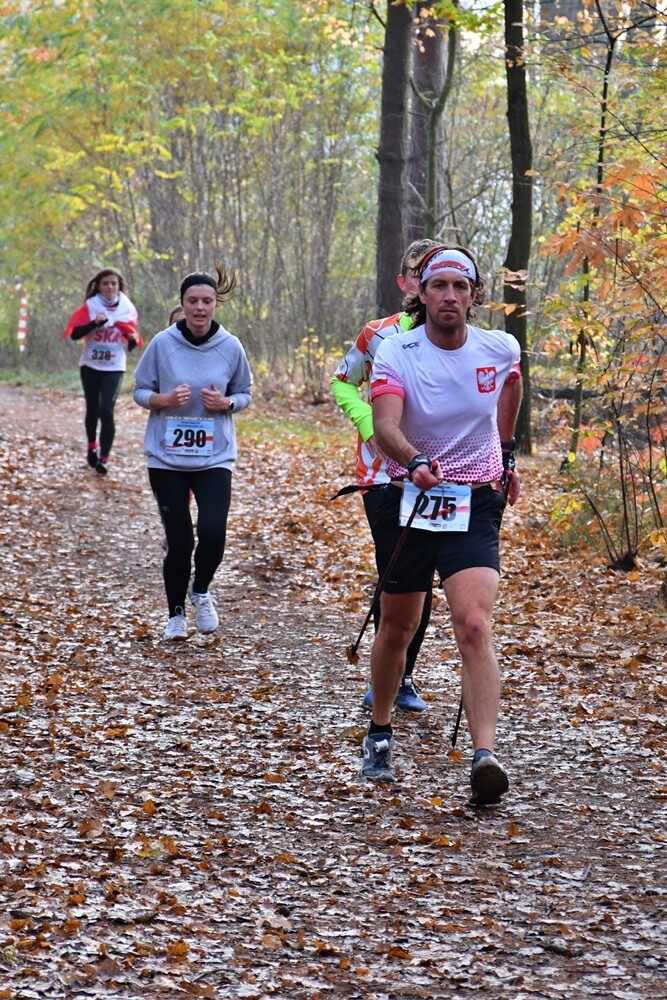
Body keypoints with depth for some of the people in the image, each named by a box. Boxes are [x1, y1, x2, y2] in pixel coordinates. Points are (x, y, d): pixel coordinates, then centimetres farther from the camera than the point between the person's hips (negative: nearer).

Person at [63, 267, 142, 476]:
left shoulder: (127, 308, 0)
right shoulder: (90, 306, -6)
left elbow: (131, 341, 10)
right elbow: (75, 334, -14)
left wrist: (133, 340, -13)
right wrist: (95, 323, -27)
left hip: (114, 367, 0)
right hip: (91, 365, 0)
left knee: (107, 411, -14)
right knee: (93, 409, 11)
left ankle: (103, 458, -14)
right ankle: (92, 447, 36)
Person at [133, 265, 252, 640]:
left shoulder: (231, 347, -2)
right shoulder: (162, 344, -5)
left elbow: (245, 394, 10)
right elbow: (140, 391, 3)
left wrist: (226, 403, -12)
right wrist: (164, 399, -17)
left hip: (215, 457, 0)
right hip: (167, 458, 0)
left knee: (213, 533, -15)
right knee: (179, 540, 1)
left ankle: (201, 592, 16)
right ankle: (176, 614, 22)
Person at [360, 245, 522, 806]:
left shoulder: (501, 349, -3)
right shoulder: (396, 354, -11)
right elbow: (385, 425, -27)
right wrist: (415, 460, -47)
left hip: (475, 506, 0)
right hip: (407, 501, 0)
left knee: (474, 627, -19)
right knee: (397, 628, 14)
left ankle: (485, 758, -29)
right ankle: (380, 735, 37)